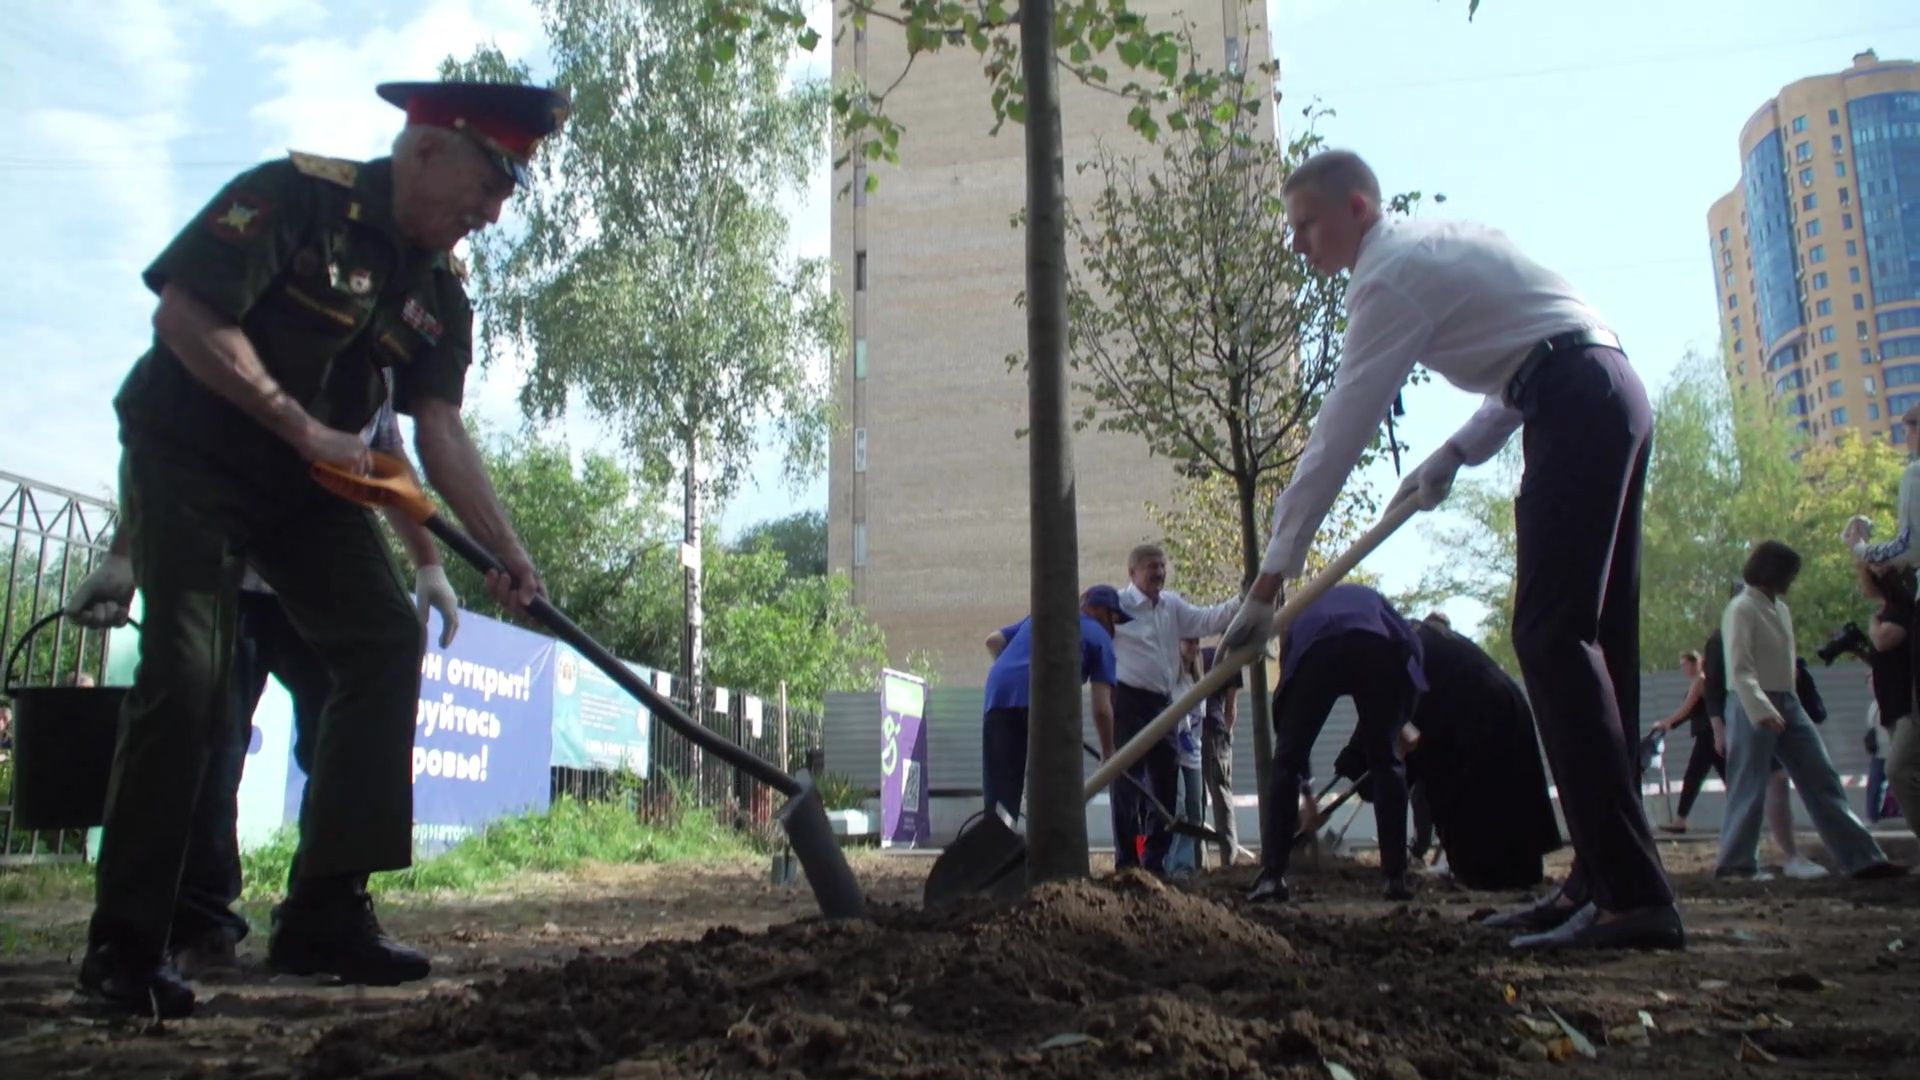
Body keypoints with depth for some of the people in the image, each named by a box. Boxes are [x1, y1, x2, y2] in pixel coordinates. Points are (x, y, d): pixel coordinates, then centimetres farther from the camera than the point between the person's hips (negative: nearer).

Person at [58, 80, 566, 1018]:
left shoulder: (439, 292, 2)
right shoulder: (295, 196, -17)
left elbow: (440, 430, -3)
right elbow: (185, 316, -24)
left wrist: (506, 550, -14)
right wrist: (304, 426, -23)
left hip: (308, 482, 7)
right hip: (189, 457, -7)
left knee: (385, 641, -7)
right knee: (185, 676, -15)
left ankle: (324, 913, -2)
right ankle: (123, 943, -1)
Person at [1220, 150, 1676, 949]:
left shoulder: (1390, 276, -8)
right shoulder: (1436, 243, 22)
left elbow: (1339, 433, -13)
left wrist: (1272, 576, -12)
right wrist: (1455, 455, 17)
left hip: (1576, 407, -10)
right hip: (1608, 398, 10)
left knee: (1552, 637, -15)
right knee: (1591, 640, 6)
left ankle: (1631, 895, -17)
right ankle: (1603, 882, 8)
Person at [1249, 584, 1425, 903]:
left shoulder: (1302, 611, 43)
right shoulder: (1373, 600, 45)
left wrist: (1306, 795, 45)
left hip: (1315, 647, 0)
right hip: (1380, 645, 1)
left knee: (1286, 761, 10)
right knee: (1385, 762, 16)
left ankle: (1271, 876, 2)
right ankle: (1395, 877, 13)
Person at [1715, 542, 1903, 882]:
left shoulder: (1780, 609, 16)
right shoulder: (1741, 609, -11)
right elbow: (1739, 668, -19)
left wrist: (1786, 704, 15)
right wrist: (1761, 709, -29)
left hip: (1786, 704, 8)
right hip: (1752, 707, -8)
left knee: (1822, 779, 5)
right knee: (1749, 787, -4)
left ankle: (1863, 858, 7)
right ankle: (1735, 863, 4)